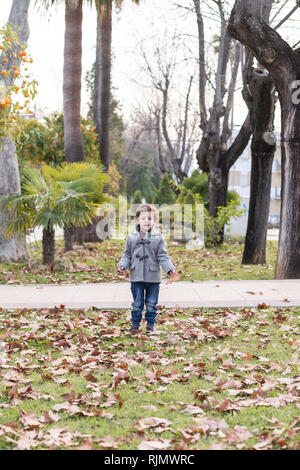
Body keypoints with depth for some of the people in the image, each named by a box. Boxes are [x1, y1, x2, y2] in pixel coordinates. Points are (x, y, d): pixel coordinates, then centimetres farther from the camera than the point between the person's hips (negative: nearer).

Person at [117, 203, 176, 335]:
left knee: (151, 303, 10)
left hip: (153, 278, -1)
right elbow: (127, 255, 7)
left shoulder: (158, 238, -4)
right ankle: (135, 324, 23)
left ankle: (150, 324, 24)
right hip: (136, 277, 1)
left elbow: (163, 257, -3)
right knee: (137, 304, 9)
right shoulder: (131, 238, -1)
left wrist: (170, 269, -16)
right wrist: (122, 265, -10)